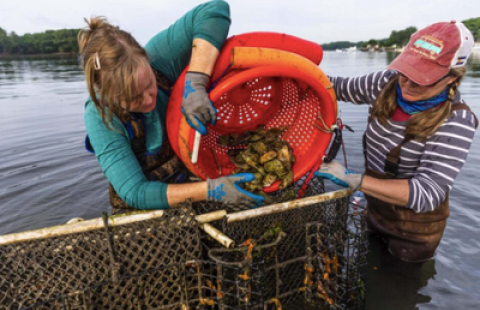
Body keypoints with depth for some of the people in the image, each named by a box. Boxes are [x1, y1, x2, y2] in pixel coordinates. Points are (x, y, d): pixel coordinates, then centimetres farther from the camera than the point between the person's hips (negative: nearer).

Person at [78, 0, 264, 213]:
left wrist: (194, 84, -38)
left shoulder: (158, 58, -21)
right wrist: (210, 190, -36)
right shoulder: (99, 117, -23)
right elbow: (136, 194, -26)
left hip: (196, 172, 2)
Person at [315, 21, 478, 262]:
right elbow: (339, 87, -1)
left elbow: (427, 194, -36)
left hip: (413, 230, -4)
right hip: (375, 211, 5)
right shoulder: (388, 83, -15)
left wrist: (352, 179, -41)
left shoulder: (456, 121, -29)